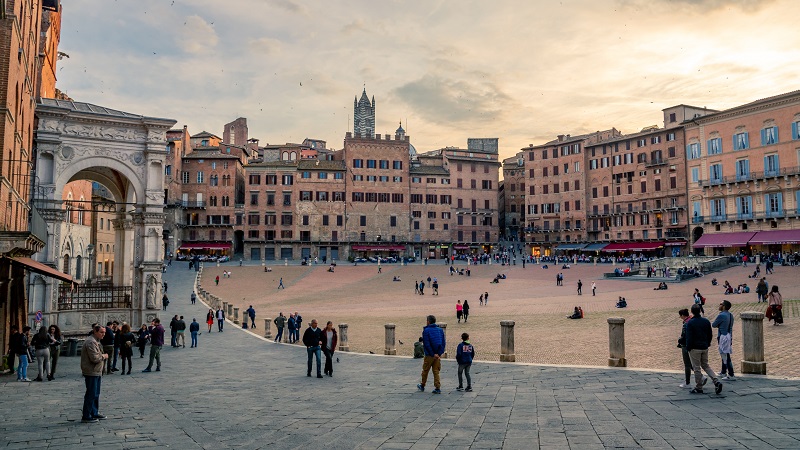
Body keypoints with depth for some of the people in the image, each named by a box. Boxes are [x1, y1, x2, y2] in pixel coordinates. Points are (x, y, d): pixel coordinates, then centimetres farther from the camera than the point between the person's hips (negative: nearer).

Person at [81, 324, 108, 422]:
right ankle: (86, 417, 2)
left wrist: (103, 356, 10)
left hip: (96, 372, 11)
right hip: (91, 372, -11)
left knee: (96, 393, 17)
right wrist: (103, 356, -9)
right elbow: (95, 358, -25)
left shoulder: (97, 341, 16)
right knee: (91, 394, -5)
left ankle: (94, 413, 27)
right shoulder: (91, 342, -19)